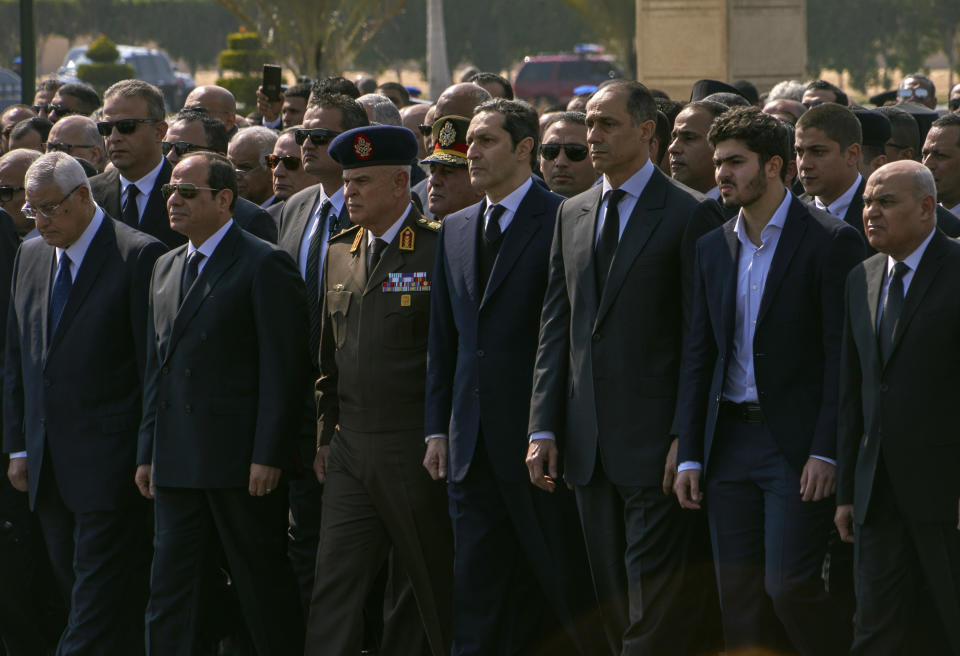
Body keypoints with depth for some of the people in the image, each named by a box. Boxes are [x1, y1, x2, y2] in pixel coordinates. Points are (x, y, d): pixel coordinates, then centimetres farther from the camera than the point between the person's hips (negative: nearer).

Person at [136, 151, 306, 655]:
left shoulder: (264, 265, -7)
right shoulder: (166, 269, 16)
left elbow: (281, 369, -11)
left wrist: (267, 456, -16)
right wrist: (148, 452, 13)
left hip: (241, 460, -7)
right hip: (177, 462, 7)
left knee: (263, 587, 2)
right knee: (170, 590, 3)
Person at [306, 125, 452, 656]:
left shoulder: (440, 250, -8)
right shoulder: (340, 254, 13)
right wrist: (324, 435, 15)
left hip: (417, 452, -6)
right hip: (351, 451, 6)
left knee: (431, 588, 5)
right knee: (334, 583, 0)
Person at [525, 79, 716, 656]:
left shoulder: (687, 215, -6)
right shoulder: (573, 215, 14)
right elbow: (556, 327, 13)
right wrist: (544, 429, 5)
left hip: (655, 447, -7)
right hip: (589, 448, 7)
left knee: (655, 605, -8)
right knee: (614, 603, 9)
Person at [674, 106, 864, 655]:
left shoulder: (831, 241, -7)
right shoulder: (714, 248, 12)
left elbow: (844, 353, -10)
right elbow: (699, 355, 14)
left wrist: (826, 451, -16)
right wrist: (690, 455, 8)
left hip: (798, 446, -6)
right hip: (730, 442, 6)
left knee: (790, 586, -13)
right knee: (740, 594, 5)